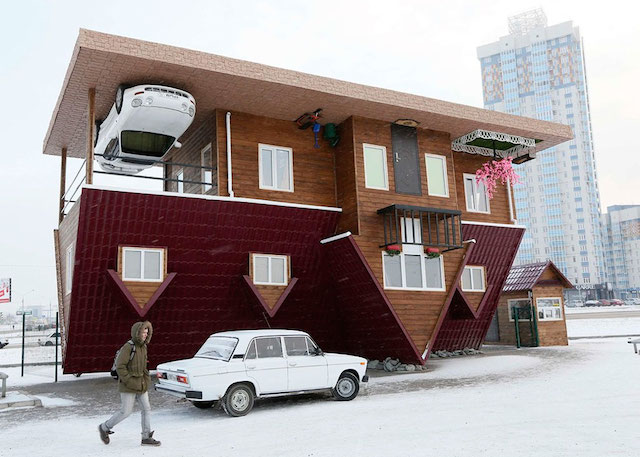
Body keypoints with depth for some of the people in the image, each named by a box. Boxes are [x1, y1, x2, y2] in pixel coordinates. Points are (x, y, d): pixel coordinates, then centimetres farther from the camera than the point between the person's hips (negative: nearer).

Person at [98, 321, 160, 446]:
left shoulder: (143, 347, 8)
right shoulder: (128, 347, -17)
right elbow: (120, 367, -20)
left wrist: (146, 378, 11)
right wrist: (129, 382, -21)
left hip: (141, 384, 8)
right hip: (128, 386, -8)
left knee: (146, 409, 3)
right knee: (126, 412, -1)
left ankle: (147, 437, 8)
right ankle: (104, 427, 22)